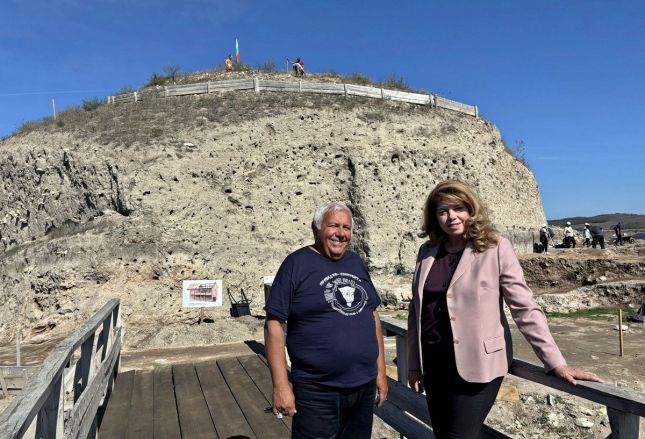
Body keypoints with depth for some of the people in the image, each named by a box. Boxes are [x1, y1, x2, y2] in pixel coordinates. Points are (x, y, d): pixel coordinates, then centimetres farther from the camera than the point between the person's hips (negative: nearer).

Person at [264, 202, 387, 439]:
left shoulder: (356, 262, 8)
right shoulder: (297, 263, -9)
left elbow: (372, 315, 13)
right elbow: (274, 324, -11)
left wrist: (380, 371, 11)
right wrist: (280, 385, -15)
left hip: (364, 388, 6)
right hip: (317, 393, -5)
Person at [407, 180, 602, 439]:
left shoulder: (495, 248, -9)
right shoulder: (427, 252, 3)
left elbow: (525, 308, -9)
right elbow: (416, 310, 8)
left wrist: (556, 362, -13)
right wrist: (414, 363, 9)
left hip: (477, 363, -4)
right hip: (434, 362, 5)